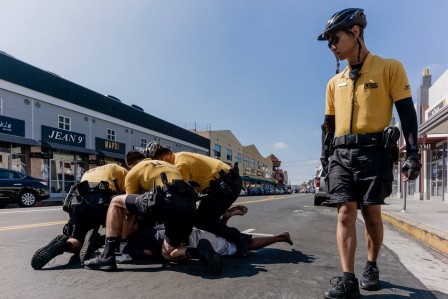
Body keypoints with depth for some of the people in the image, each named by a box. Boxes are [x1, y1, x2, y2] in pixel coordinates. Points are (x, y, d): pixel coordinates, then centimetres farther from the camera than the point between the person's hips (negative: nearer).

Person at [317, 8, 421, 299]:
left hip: (373, 152, -3)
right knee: (346, 213, -5)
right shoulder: (335, 82, 16)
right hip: (341, 155, 4)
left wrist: (413, 153, -9)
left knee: (371, 213, 5)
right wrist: (326, 155, 14)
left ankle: (372, 268, 26)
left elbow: (407, 113, -1)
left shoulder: (390, 67, 3)